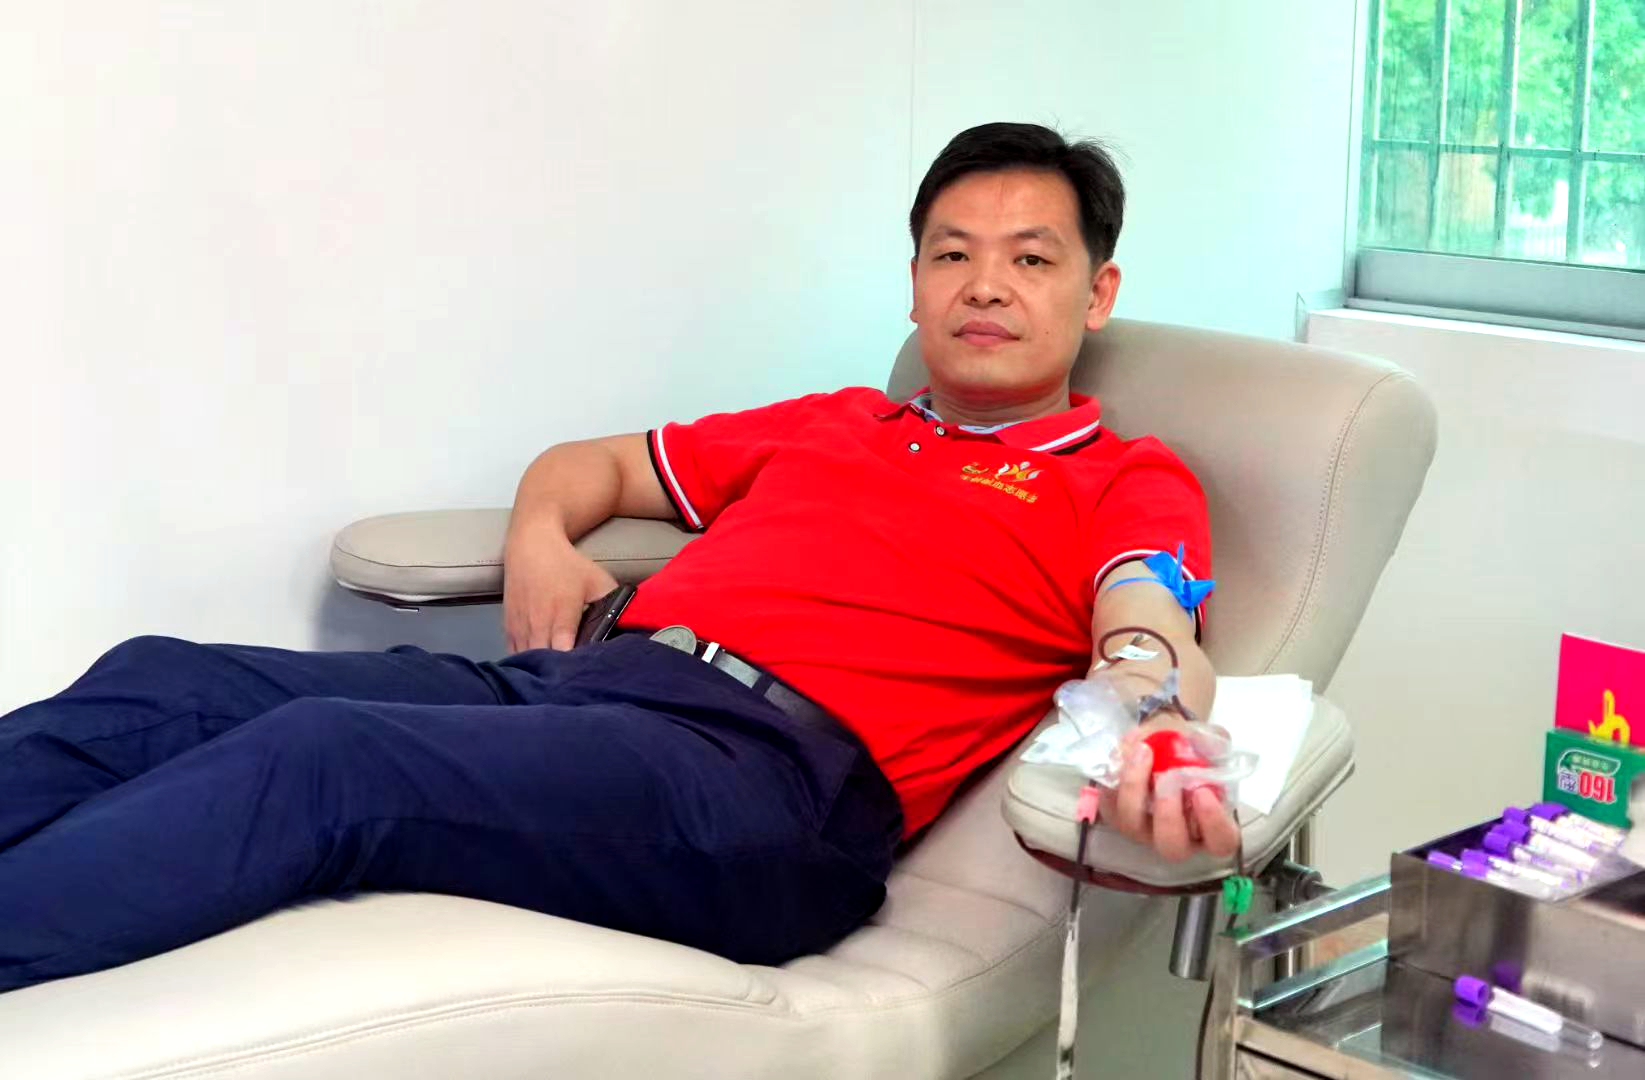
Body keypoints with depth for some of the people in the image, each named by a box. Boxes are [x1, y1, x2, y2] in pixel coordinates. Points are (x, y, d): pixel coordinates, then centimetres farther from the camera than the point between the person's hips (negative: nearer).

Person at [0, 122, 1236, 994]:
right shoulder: (828, 425, 31)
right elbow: (597, 462, 40)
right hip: (590, 675, 7)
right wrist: (539, 538, 14)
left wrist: (1156, 741, -33)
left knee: (320, 757, -29)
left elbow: (1148, 624, -7)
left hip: (780, 769, -6)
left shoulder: (1126, 481, 15)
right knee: (160, 687, -13)